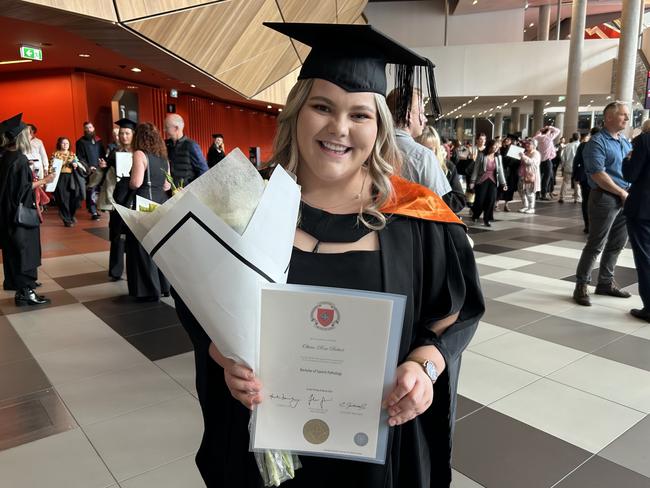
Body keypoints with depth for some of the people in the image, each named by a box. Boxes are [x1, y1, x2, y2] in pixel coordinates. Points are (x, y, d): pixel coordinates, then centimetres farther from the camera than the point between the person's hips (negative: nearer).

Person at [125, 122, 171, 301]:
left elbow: (135, 183, -19)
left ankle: (149, 290, 9)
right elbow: (167, 185, 9)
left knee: (144, 247, 3)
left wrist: (128, 182, 2)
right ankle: (164, 285, 23)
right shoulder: (163, 156, 10)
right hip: (161, 204, 7)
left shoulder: (140, 154, -11)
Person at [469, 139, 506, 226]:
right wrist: (472, 181, -8)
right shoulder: (482, 155, -7)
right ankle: (475, 216, 24)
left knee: (491, 200, -3)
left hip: (493, 181, 3)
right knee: (480, 200, -3)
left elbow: (500, 170, 7)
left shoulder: (498, 157, 5)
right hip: (482, 180, -3)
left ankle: (487, 219, 11)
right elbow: (476, 169, -5)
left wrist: (503, 183, 2)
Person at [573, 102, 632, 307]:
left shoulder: (626, 142, 15)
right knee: (595, 245, -5)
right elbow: (598, 175, -18)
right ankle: (581, 287, 3)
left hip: (625, 198, 8)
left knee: (617, 243, 13)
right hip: (605, 198, -8)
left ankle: (606, 282, 25)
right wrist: (622, 193, -13)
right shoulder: (597, 142, -10)